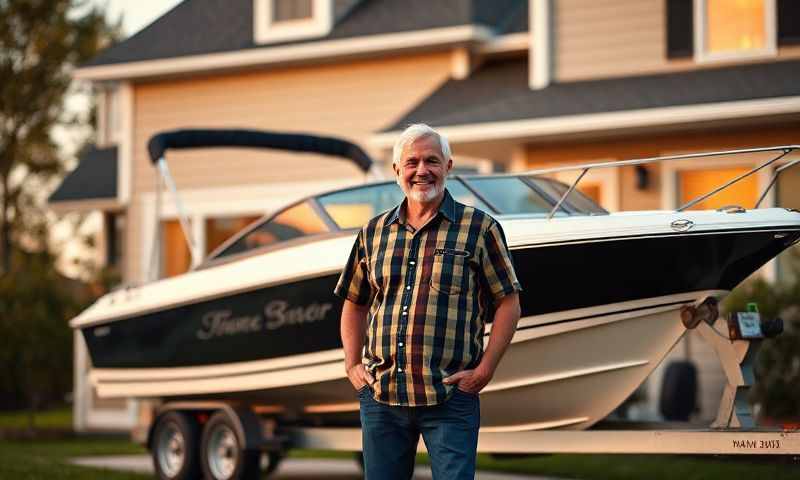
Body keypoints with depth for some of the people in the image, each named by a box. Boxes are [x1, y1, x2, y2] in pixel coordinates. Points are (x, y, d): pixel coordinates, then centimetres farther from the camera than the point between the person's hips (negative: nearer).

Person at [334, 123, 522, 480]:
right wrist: (352, 364, 9)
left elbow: (508, 304, 1)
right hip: (380, 396, 4)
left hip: (450, 399, -4)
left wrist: (484, 370, -7)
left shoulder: (479, 229, 1)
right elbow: (354, 303, 21)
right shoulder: (373, 232, 12)